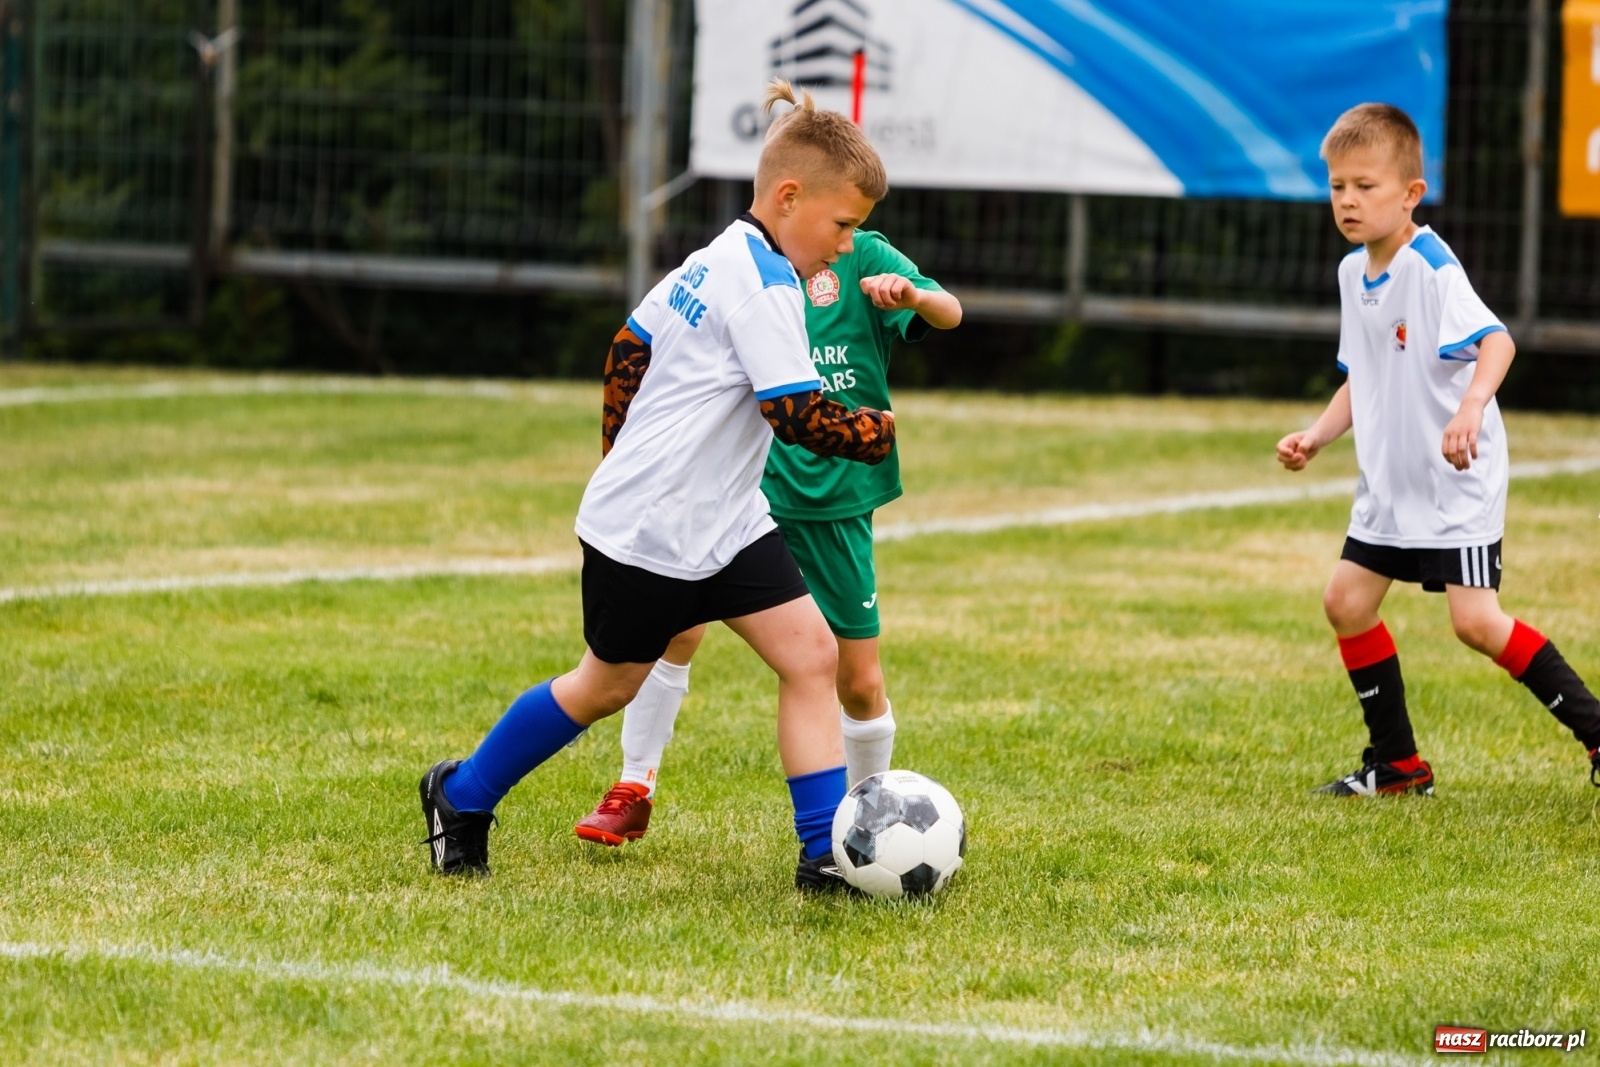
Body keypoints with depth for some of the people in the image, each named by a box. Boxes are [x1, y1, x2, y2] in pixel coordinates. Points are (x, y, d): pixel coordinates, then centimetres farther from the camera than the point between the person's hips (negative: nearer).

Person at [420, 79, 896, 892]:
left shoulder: (715, 261, 9)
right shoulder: (765, 283, -20)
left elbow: (627, 350, 18)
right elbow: (798, 416, -25)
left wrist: (621, 456, 25)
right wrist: (876, 433, -10)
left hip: (722, 522, 9)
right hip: (648, 533, -9)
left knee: (810, 652, -4)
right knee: (608, 686, 9)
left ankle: (827, 852, -5)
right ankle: (463, 795, 29)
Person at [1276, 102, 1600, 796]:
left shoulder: (1431, 268, -19)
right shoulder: (1355, 273, 8)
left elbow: (1494, 341, -33)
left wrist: (1470, 408, -49)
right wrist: (1315, 437, 7)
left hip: (1457, 481, -9)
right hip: (1390, 482, 9)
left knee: (1475, 620, -15)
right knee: (1347, 602, 6)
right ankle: (1397, 764, 17)